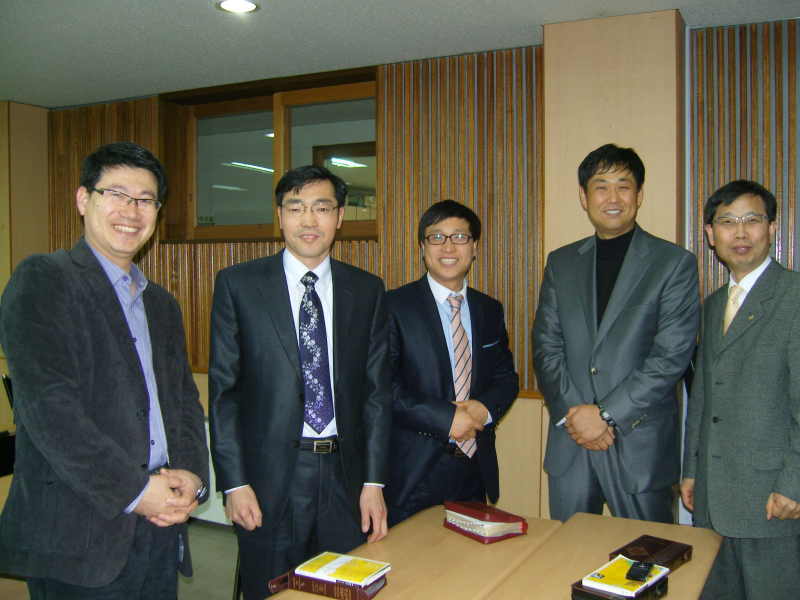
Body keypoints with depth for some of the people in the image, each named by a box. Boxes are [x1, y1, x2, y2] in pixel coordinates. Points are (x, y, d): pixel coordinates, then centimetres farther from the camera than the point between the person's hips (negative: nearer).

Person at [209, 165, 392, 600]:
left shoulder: (367, 290, 6)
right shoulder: (238, 284, -1)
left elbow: (377, 390, 5)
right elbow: (222, 390, -2)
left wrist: (374, 482, 0)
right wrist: (234, 483, -7)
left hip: (345, 476, 2)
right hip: (269, 480, -2)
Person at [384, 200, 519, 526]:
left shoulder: (490, 310, 10)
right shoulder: (394, 306, -7)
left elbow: (506, 376, 13)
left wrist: (486, 407, -9)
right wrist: (445, 418, -19)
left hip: (476, 471, 5)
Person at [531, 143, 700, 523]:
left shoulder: (675, 264, -2)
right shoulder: (560, 263, 10)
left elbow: (672, 356, -10)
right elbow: (545, 346, 6)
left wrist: (606, 414, -14)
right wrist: (574, 412, -8)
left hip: (641, 447, -3)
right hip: (570, 442, 3)